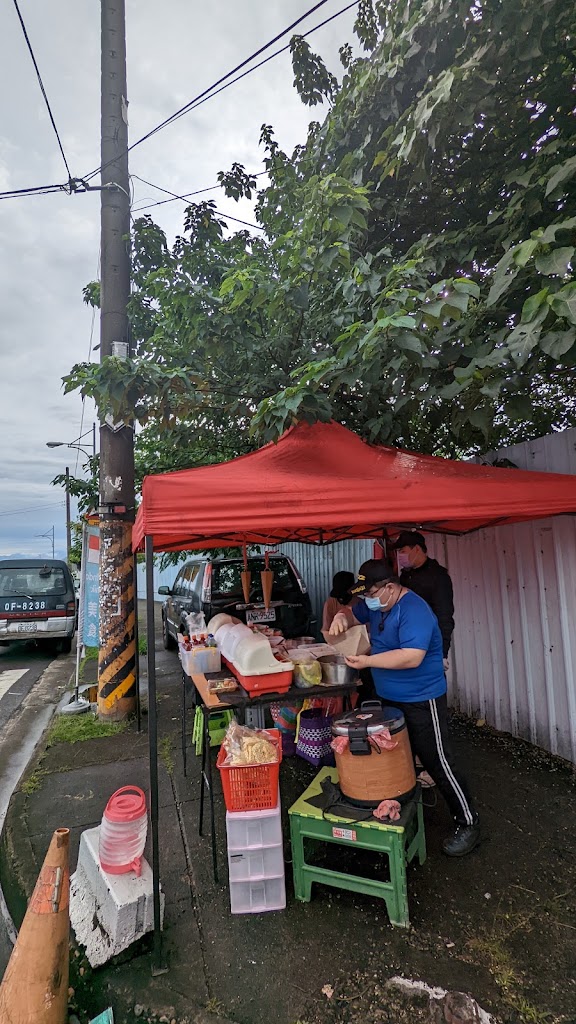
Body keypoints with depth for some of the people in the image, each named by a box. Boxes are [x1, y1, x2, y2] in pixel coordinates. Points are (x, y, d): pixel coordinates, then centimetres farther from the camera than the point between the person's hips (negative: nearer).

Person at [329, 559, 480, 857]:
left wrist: (368, 661, -32)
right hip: (390, 699, 9)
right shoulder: (377, 605, 2)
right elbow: (354, 615, 16)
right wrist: (341, 616, -8)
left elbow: (412, 657, -35)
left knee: (438, 763, 2)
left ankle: (468, 824, 21)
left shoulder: (413, 610, -27)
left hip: (421, 702, -9)